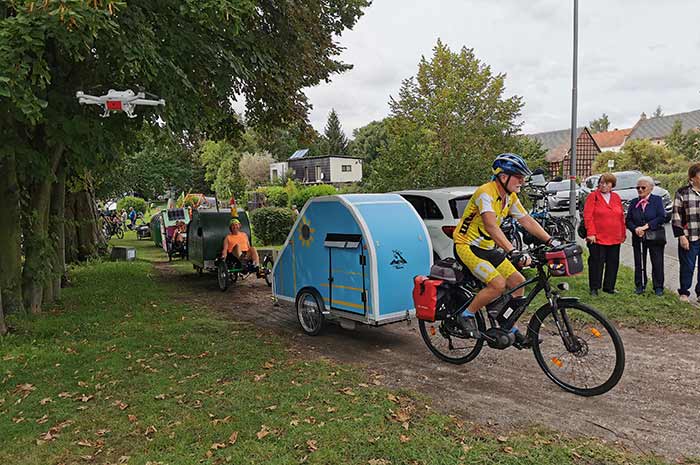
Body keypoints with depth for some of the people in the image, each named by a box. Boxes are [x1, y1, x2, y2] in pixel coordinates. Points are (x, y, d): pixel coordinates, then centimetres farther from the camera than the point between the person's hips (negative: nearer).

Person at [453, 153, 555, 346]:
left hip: (487, 249, 9)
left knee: (518, 282, 1)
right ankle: (466, 316, -5)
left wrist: (551, 242, -6)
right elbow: (491, 226, -36)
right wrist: (513, 252, -46)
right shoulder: (485, 192, -23)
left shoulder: (511, 197, 4)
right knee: (498, 284, -24)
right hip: (467, 246, -9)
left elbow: (528, 221, 5)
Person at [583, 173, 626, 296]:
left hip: (615, 239, 5)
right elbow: (588, 216, -9)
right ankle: (594, 288, 10)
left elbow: (621, 217, 15)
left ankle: (609, 287, 22)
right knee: (596, 263, 0)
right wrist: (591, 233, -15)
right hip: (597, 239, -5)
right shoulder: (593, 197, -2)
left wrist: (623, 234, 13)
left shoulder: (616, 198, 13)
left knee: (613, 263, 10)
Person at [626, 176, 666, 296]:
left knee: (657, 263, 1)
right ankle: (639, 286, 16)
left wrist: (646, 226, -17)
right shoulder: (634, 202, 8)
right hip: (638, 238, 3)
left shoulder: (657, 200, 0)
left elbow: (661, 217, -10)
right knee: (639, 263, 6)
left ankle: (658, 287, 12)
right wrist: (635, 229, -14)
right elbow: (628, 220, 5)